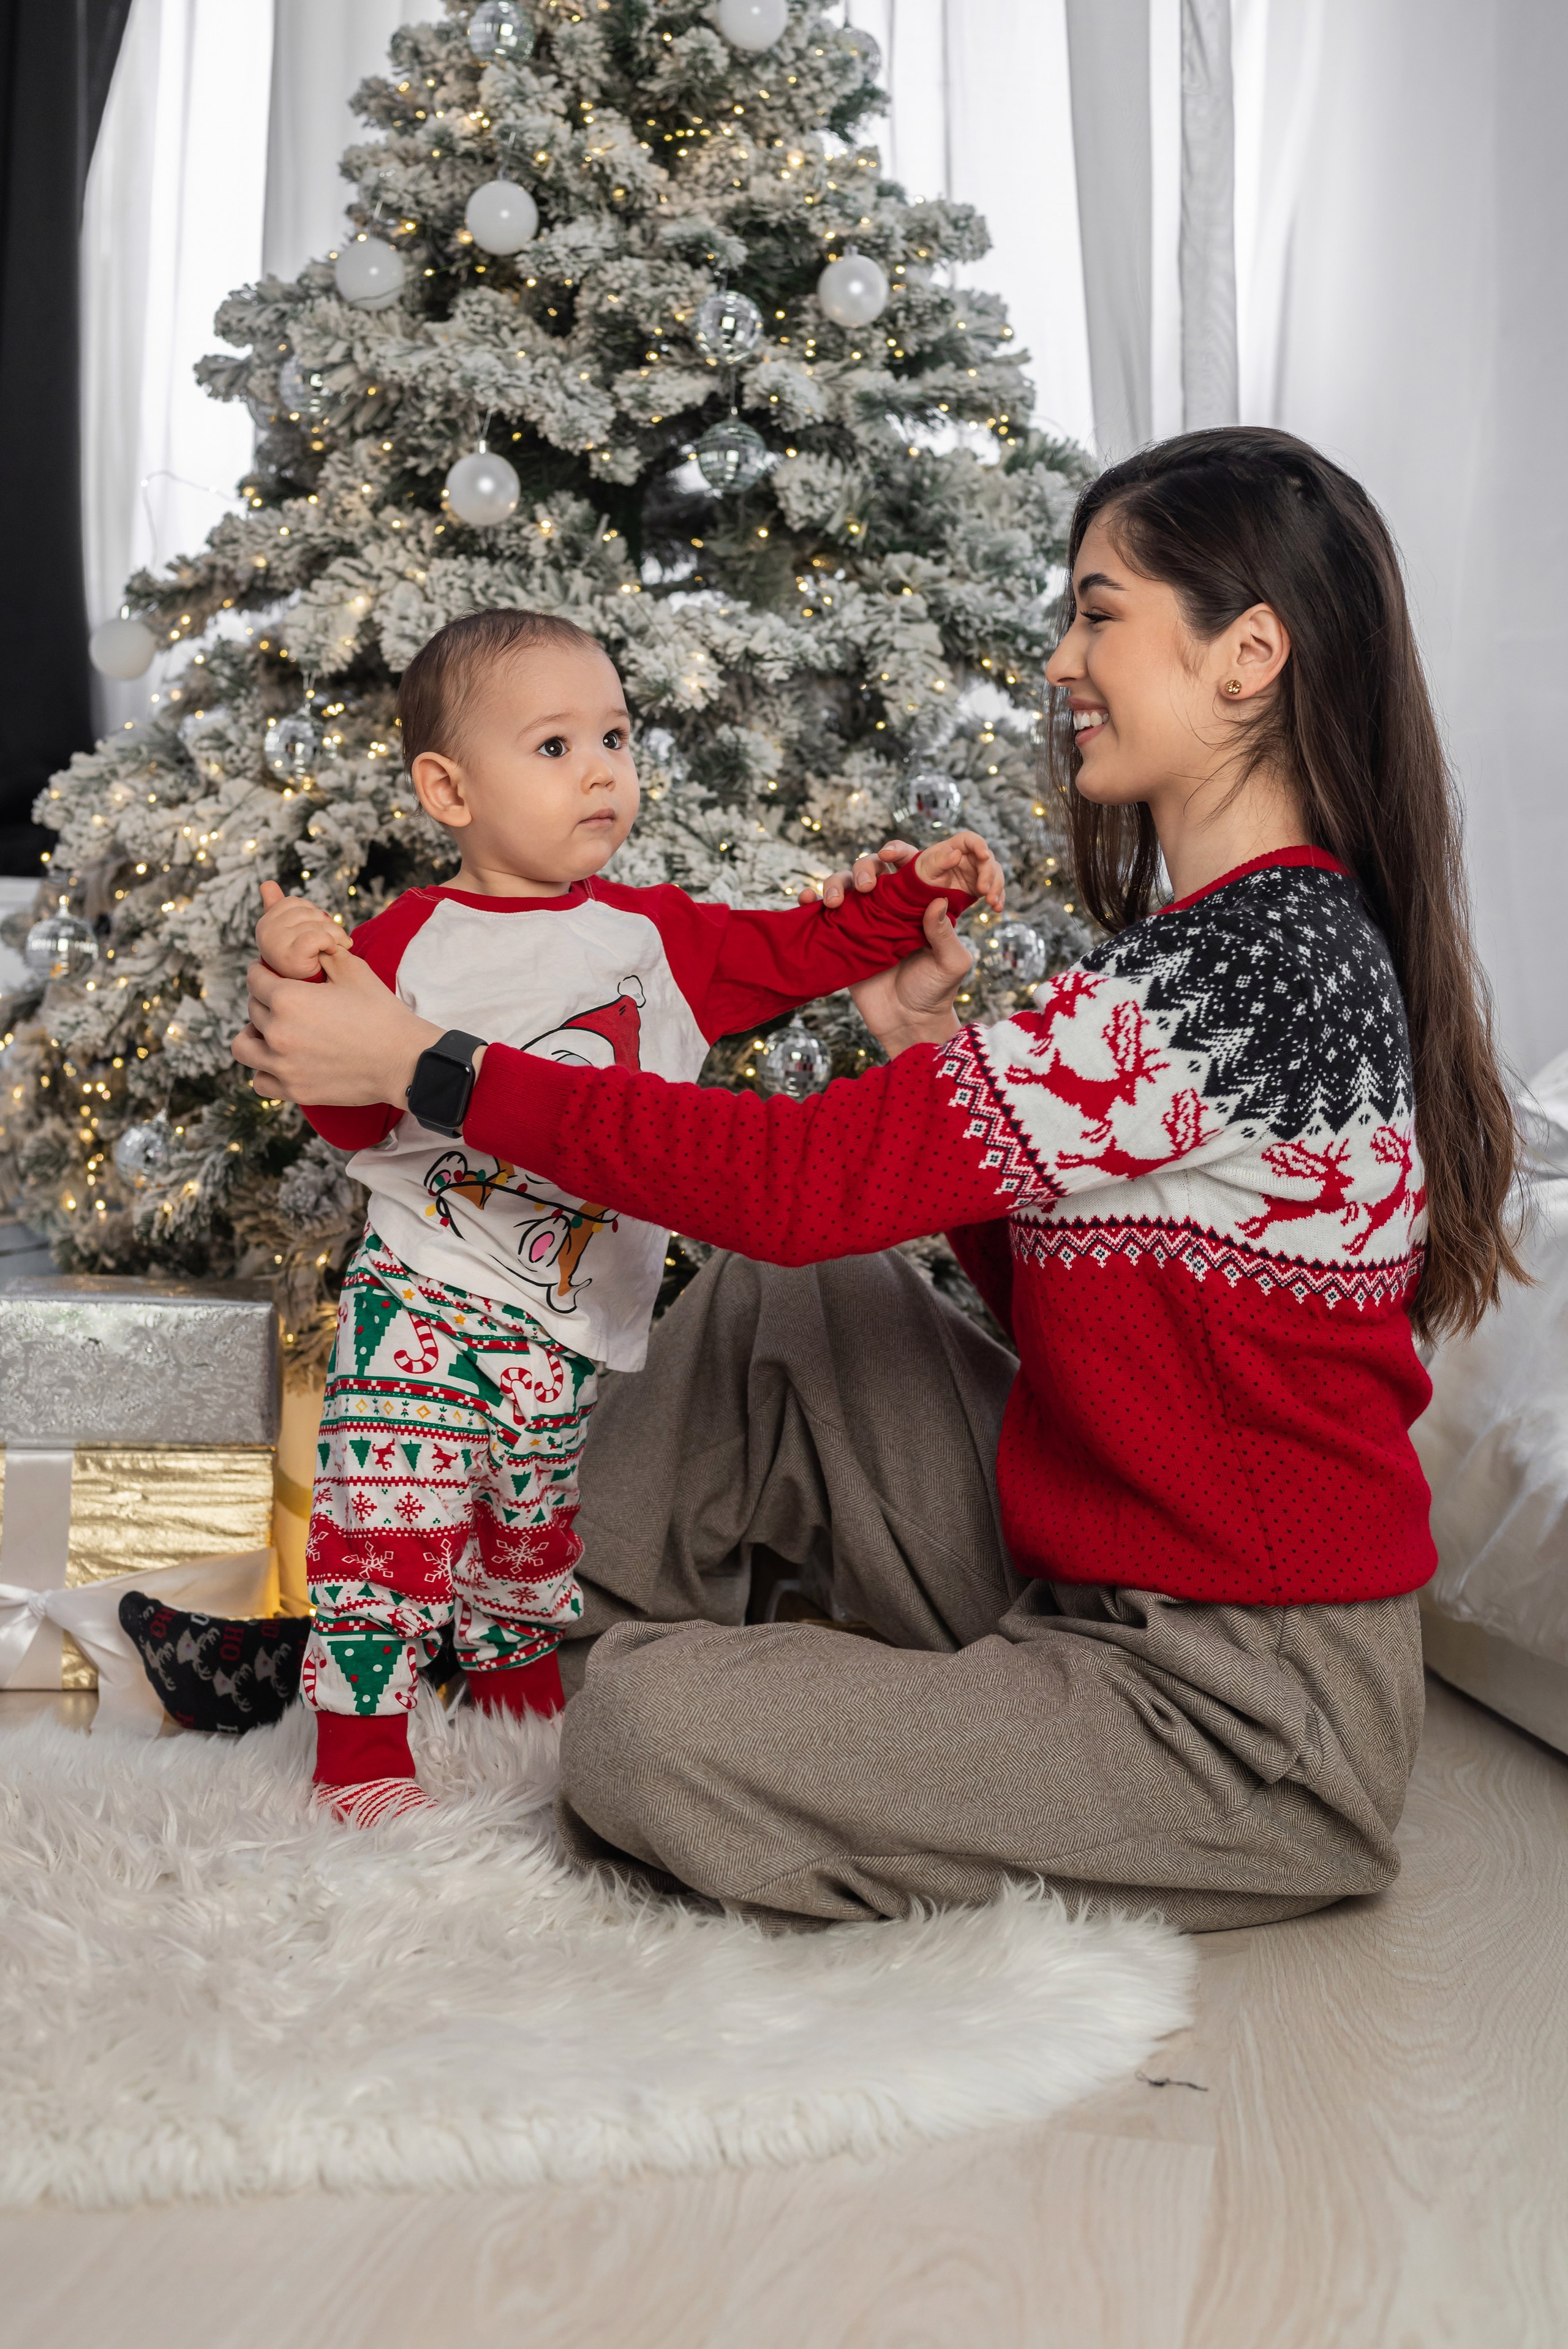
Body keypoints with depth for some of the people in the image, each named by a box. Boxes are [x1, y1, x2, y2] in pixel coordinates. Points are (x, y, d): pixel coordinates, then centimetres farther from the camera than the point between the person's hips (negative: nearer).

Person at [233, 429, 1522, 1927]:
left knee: (647, 1740, -21)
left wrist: (419, 1065, -19)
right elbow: (1049, 1279, 13)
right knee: (779, 1300, 6)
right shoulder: (1287, 936, 9)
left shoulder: (1257, 963, -23)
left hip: (1246, 1719, -9)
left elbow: (810, 1180, -25)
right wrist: (930, 1049, 3)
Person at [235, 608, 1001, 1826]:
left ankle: (518, 1673, 43)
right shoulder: (407, 942, -7)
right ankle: (360, 1742, 10)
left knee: (536, 1522, 20)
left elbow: (797, 951, 8)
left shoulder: (654, 935, 4)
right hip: (427, 1294, -4)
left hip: (571, 1316, 4)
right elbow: (353, 1117, -10)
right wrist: (313, 988, -24)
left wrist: (914, 893, -2)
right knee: (389, 1512, -6)